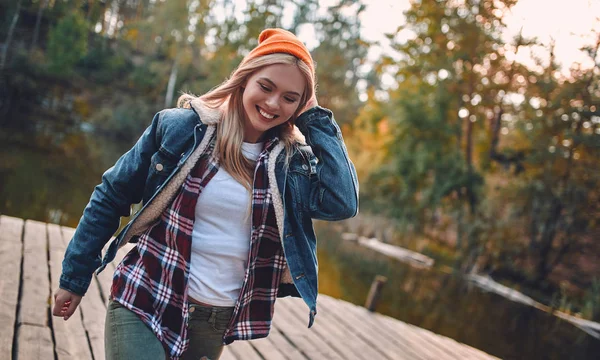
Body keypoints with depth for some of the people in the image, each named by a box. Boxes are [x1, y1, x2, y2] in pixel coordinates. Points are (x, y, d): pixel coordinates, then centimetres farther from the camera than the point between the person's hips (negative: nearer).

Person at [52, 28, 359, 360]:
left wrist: (317, 120, -12)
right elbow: (112, 197, 0)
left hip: (217, 323, 3)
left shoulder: (292, 162, -3)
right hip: (143, 306, -2)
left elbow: (342, 203, -20)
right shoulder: (181, 127, -8)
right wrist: (75, 276, 5)